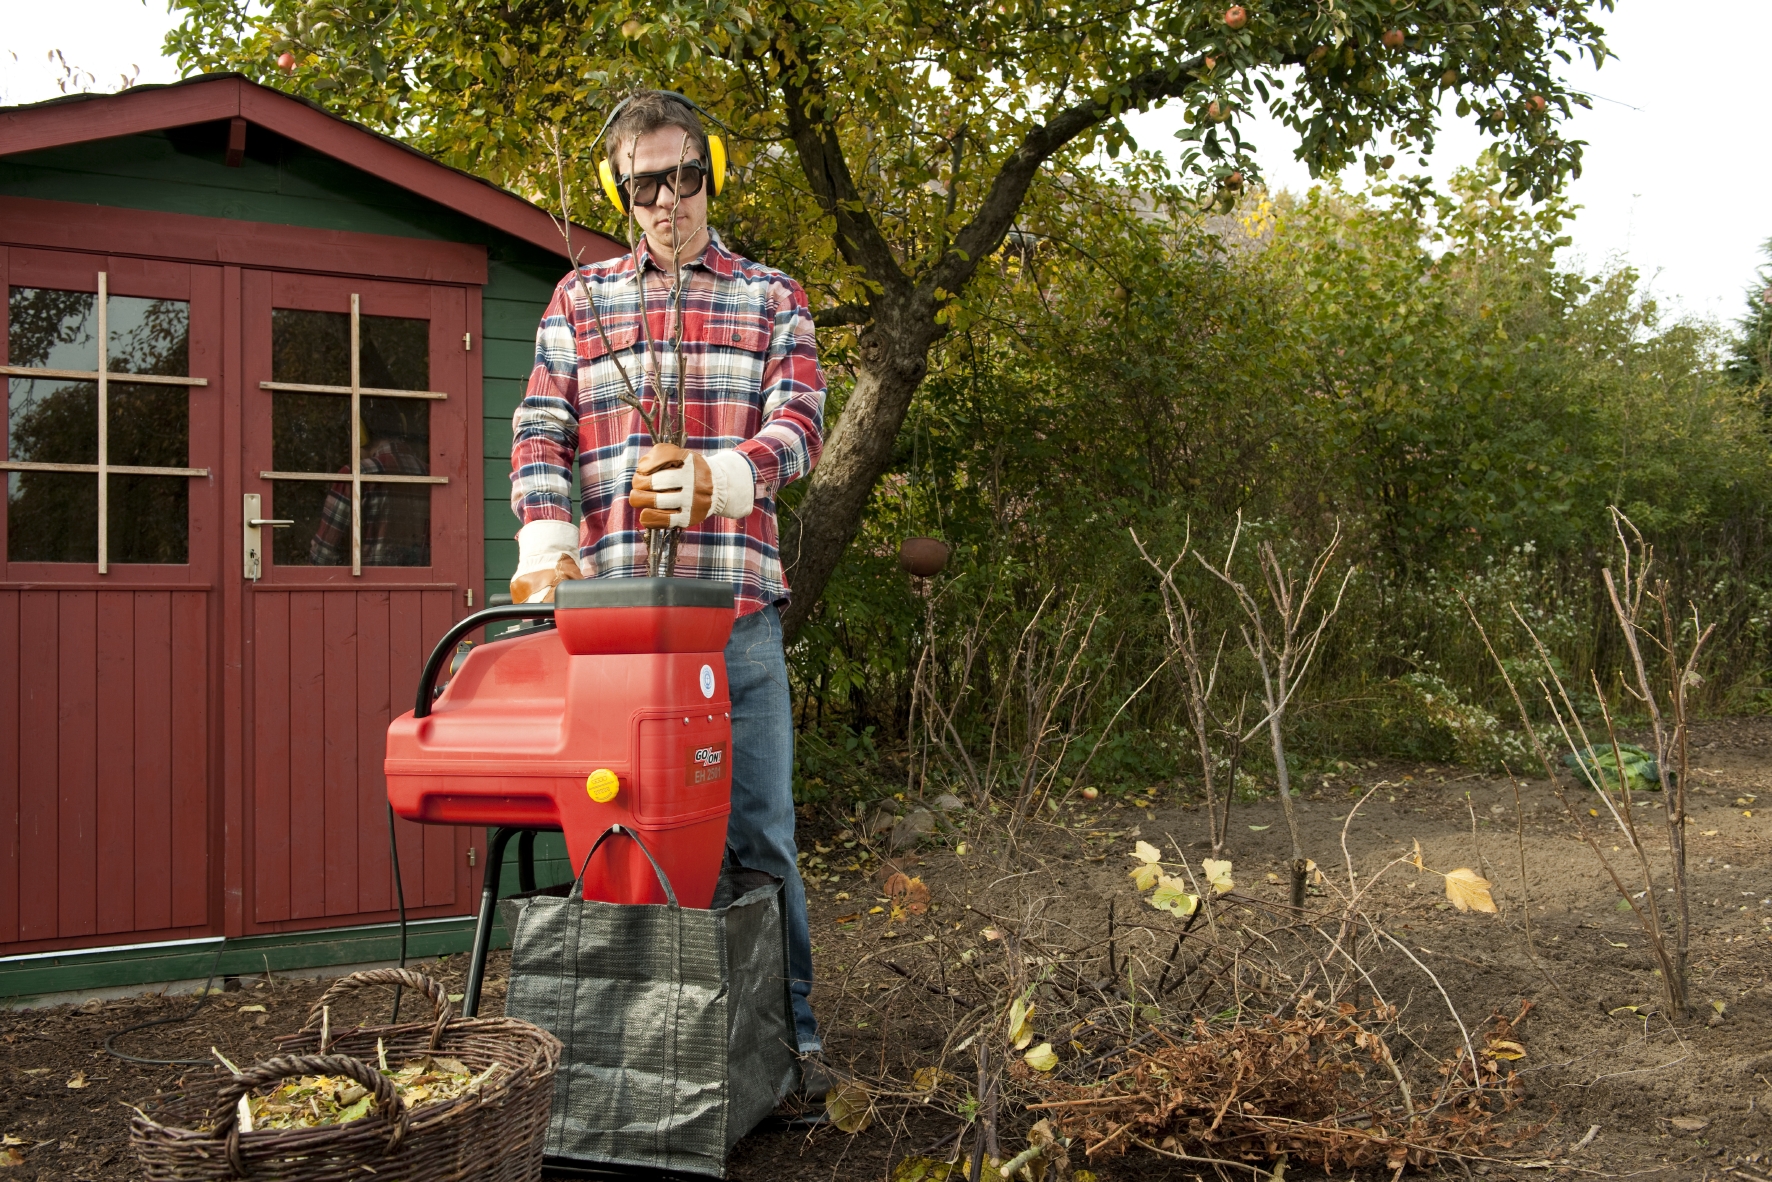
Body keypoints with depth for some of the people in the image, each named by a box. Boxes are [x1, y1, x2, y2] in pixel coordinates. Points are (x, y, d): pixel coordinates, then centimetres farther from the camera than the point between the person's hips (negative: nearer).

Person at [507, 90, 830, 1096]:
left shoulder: (772, 298, 13)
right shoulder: (578, 299, 16)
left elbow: (798, 426, -1)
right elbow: (541, 435, 8)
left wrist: (711, 480, -21)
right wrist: (548, 546, -10)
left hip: (736, 606, -1)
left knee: (758, 828, 2)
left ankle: (789, 1031, 12)